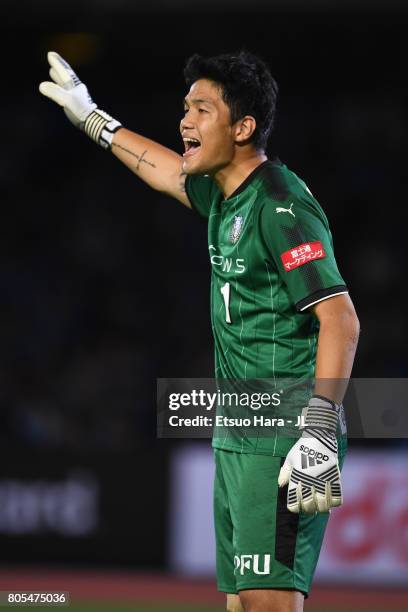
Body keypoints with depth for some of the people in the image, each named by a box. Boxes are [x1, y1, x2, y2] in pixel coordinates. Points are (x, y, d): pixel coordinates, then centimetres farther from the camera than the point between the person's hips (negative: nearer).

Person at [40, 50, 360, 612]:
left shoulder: (280, 206, -15)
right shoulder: (228, 197, 14)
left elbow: (340, 319, -22)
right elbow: (166, 171, 37)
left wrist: (318, 435, -29)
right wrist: (91, 118, 47)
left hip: (282, 442, -10)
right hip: (239, 439, 10)